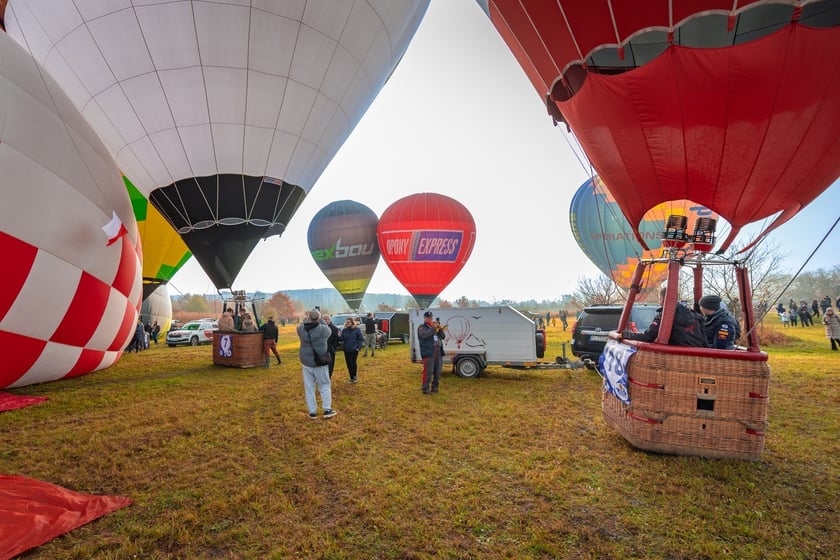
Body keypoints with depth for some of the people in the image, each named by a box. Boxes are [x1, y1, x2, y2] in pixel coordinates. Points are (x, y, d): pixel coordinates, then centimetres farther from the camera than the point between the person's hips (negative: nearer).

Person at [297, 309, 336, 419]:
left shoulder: (301, 329, -10)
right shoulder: (323, 329, -16)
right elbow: (328, 330, 6)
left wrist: (305, 320, 29)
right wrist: (320, 320, 14)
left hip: (306, 362, 2)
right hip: (320, 363, -2)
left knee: (309, 388, 11)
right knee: (325, 386, 12)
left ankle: (312, 412, 17)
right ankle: (327, 410, 11)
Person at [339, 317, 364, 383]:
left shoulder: (357, 330, -6)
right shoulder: (344, 330, 5)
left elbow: (361, 339, -4)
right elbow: (342, 339, 5)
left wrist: (358, 347, -9)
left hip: (354, 350, -4)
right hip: (346, 350, 4)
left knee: (352, 363, -6)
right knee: (349, 364, 8)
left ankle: (354, 377, 10)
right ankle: (352, 378, 20)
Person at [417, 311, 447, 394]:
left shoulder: (436, 326, 20)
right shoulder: (422, 327, 3)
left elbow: (443, 337, 13)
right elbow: (424, 335, -17)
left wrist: (440, 329, -3)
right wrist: (433, 328, -17)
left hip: (439, 352, 6)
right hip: (429, 353, -6)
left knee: (437, 372, 10)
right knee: (428, 372, -8)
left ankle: (435, 388, 21)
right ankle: (425, 389, -1)